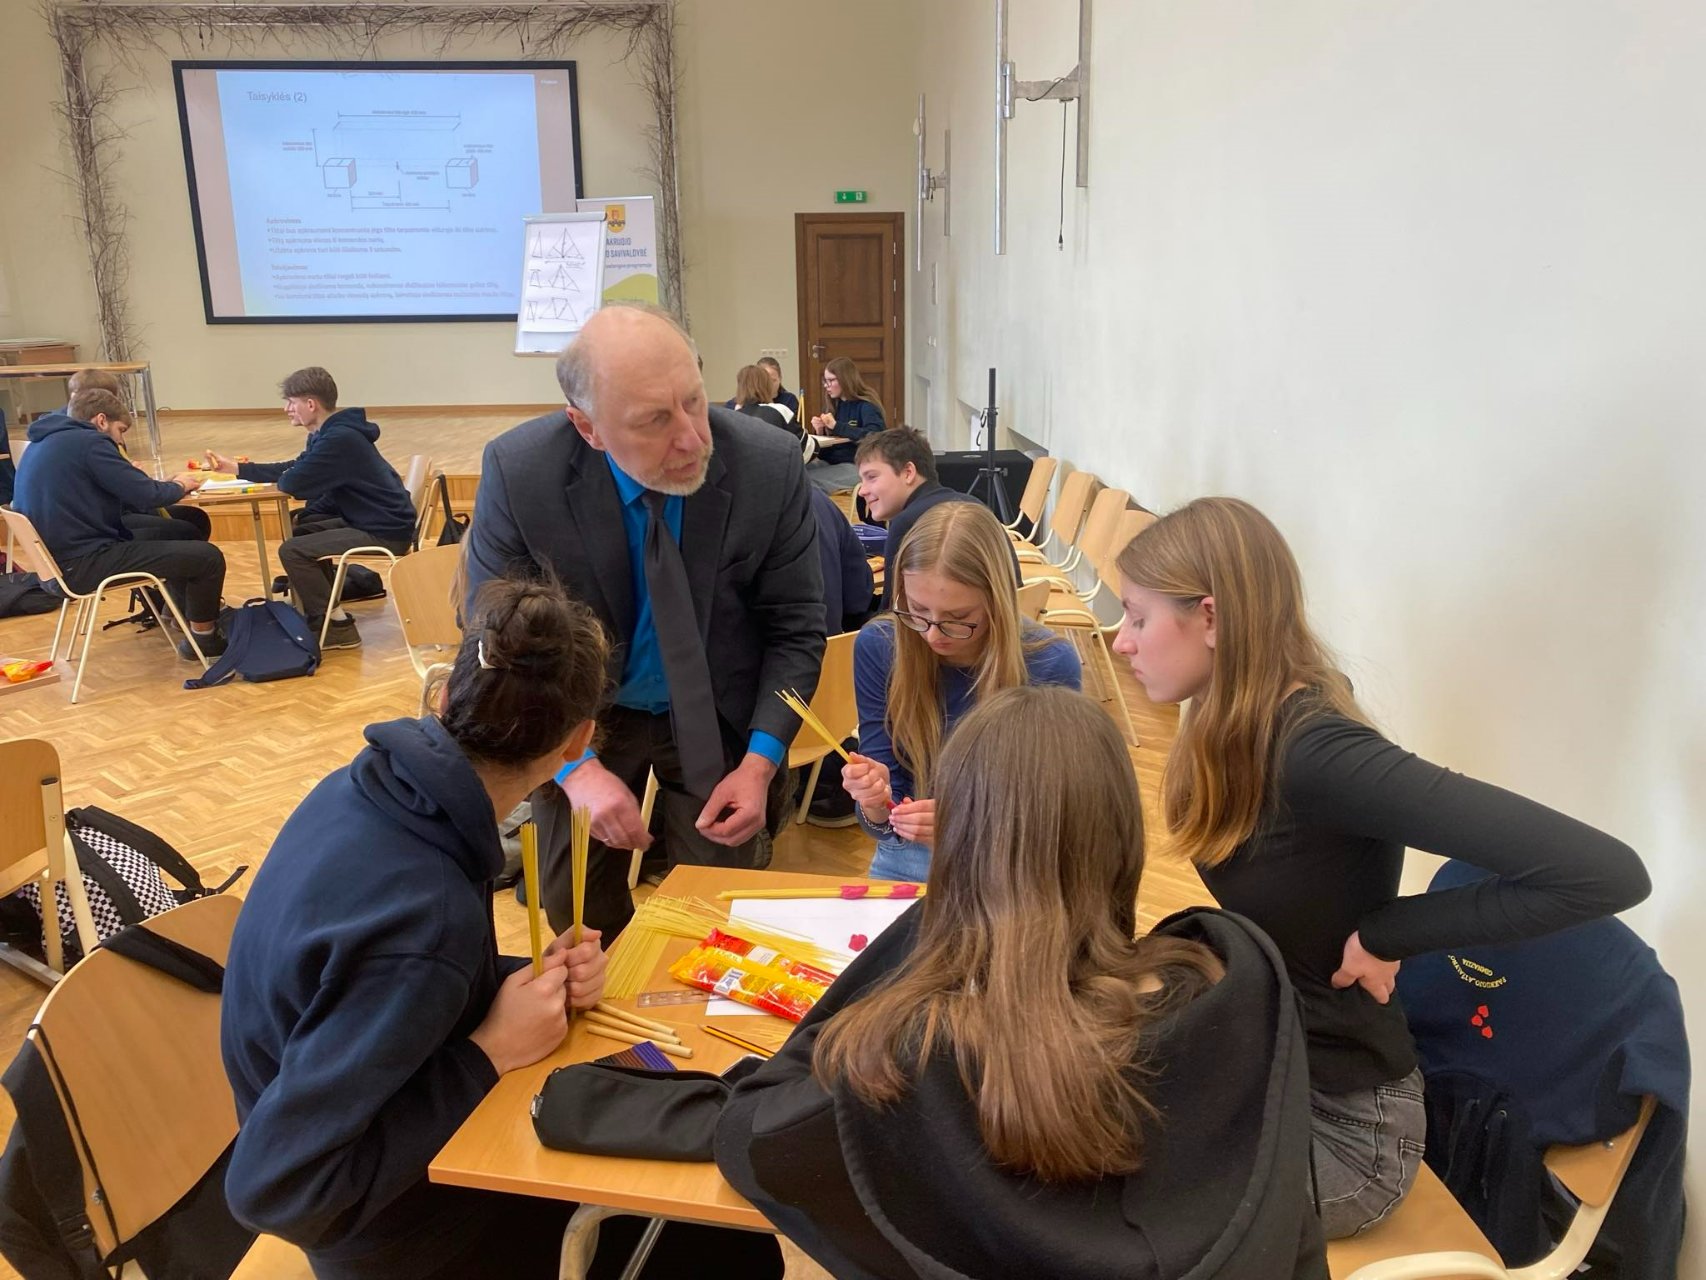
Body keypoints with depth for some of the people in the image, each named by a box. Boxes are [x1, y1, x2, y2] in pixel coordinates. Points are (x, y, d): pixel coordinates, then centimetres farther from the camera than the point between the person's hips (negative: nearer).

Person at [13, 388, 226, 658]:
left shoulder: (43, 442, 15)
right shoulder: (89, 443, -14)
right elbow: (146, 496, -17)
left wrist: (168, 484, 11)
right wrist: (179, 486, 4)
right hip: (83, 565, -10)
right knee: (207, 556, -10)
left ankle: (183, 611, 38)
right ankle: (203, 637, 7)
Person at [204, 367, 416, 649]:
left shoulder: (340, 438, -22)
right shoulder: (330, 433, 11)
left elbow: (294, 484, -22)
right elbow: (293, 470, 22)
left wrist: (281, 478, 2)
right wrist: (235, 467, 21)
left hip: (385, 532, -11)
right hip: (370, 518, 11)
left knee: (292, 551, -14)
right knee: (300, 528, 25)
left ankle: (337, 627, -3)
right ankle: (323, 608, 30)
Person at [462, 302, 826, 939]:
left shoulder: (770, 465, -22)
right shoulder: (518, 471, -23)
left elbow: (795, 629, -10)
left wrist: (761, 760, -21)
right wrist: (574, 766, -24)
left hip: (719, 718, 0)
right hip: (579, 720, 1)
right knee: (577, 915, 13)